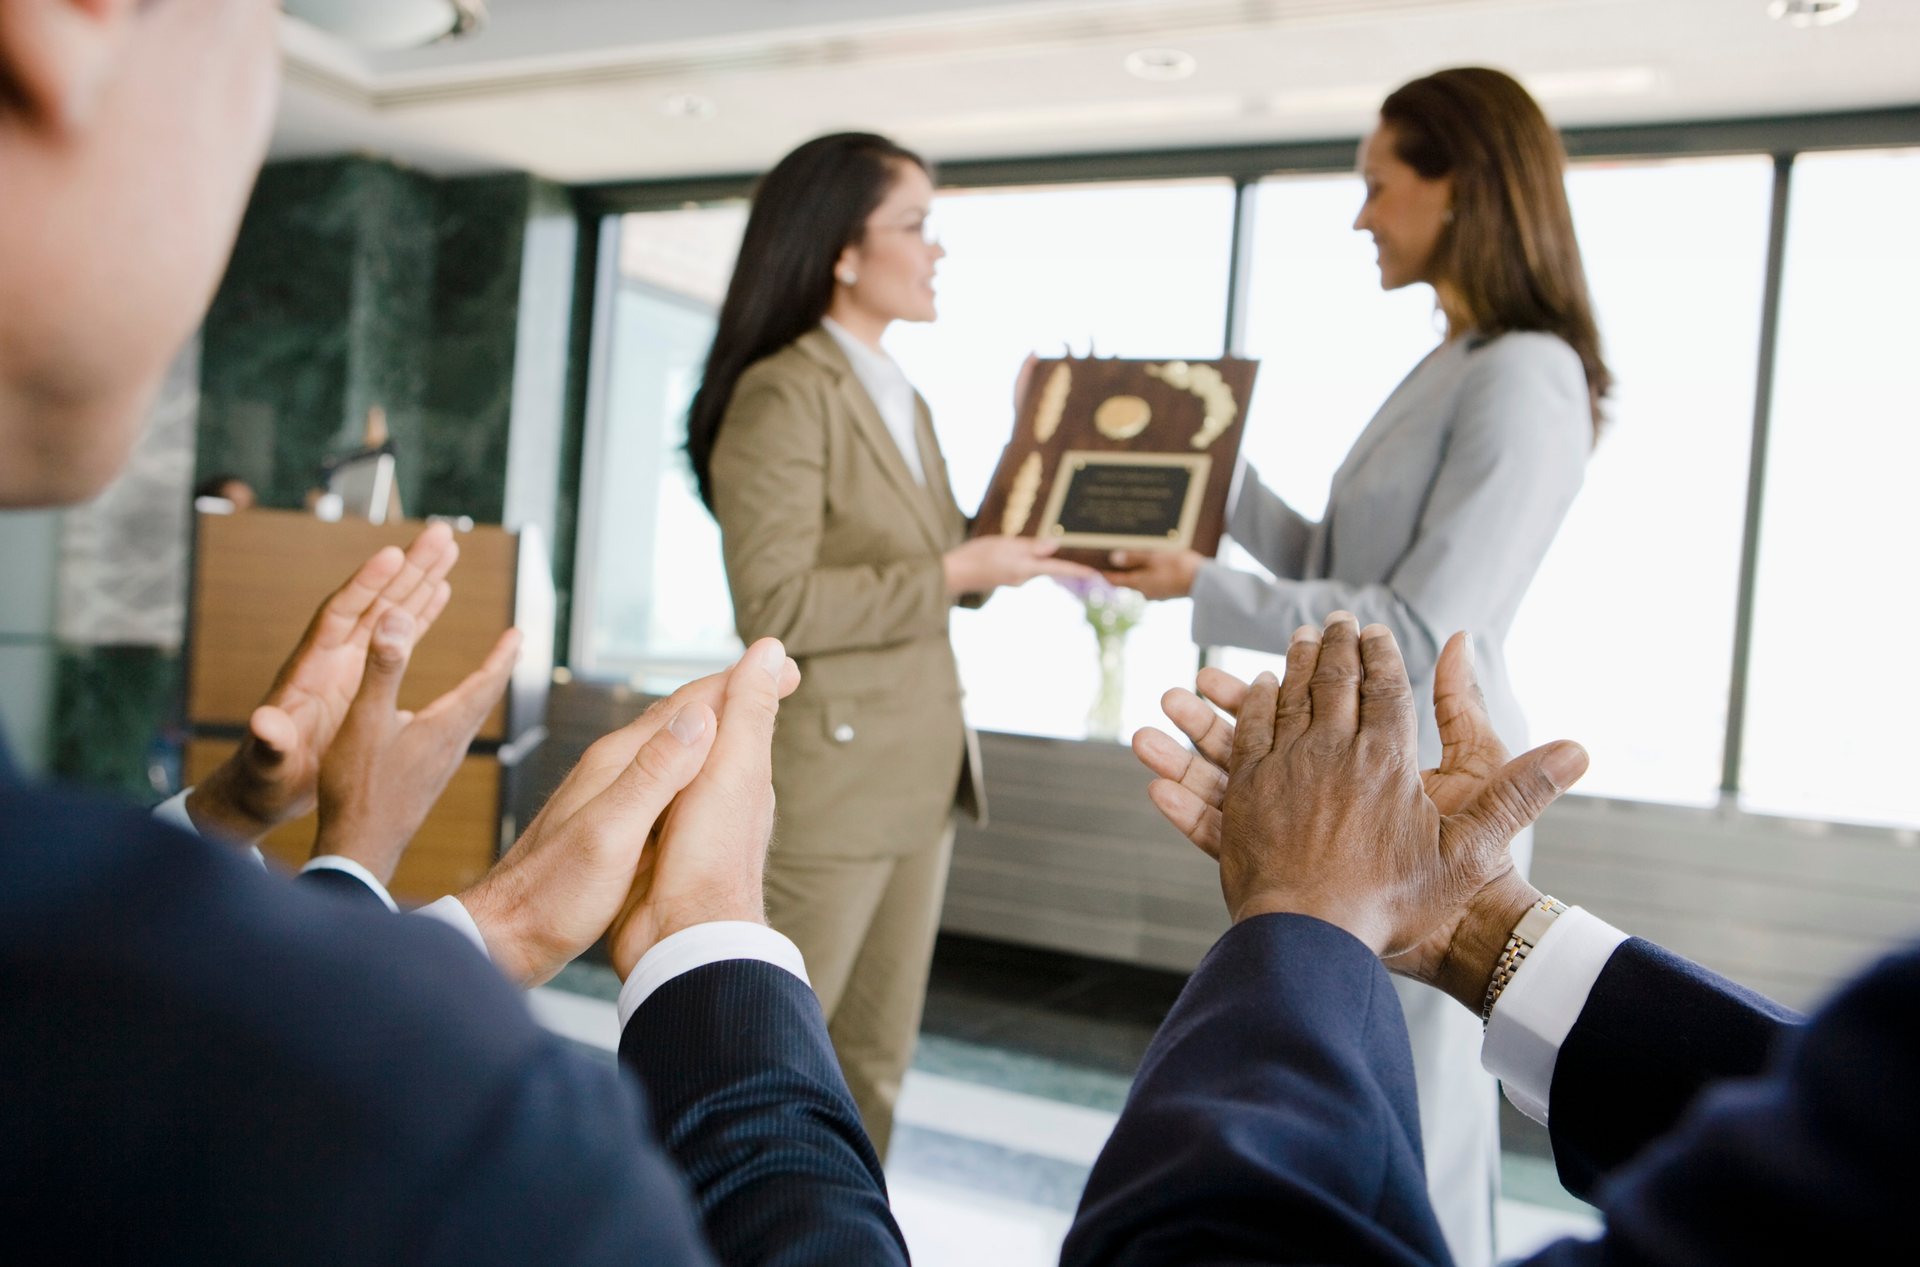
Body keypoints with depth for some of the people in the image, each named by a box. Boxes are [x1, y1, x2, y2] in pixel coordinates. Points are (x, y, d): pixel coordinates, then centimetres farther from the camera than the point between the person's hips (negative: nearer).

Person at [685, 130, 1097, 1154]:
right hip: (827, 781, -8)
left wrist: (1019, 552, 0)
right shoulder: (785, 395, -13)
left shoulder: (903, 401, 16)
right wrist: (954, 574, -18)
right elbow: (775, 607, -20)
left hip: (916, 776, 8)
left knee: (876, 1053, 17)